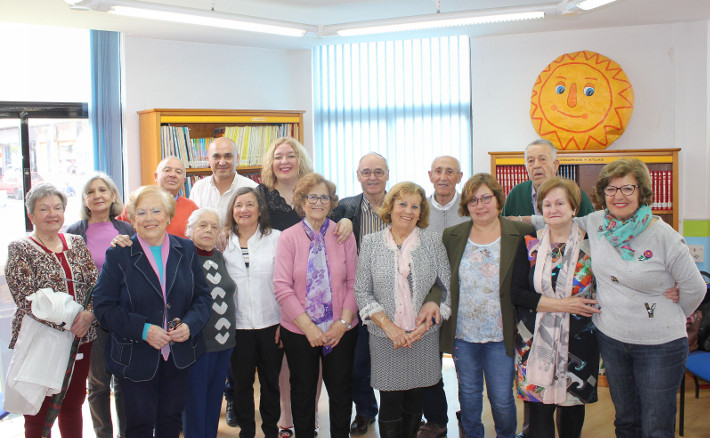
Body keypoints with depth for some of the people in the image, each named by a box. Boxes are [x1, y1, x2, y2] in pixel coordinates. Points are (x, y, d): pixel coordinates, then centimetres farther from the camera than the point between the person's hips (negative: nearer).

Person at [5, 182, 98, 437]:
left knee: (73, 405, 15)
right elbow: (26, 298, -14)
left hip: (81, 338, 4)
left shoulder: (76, 243, 9)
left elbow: (95, 284, 3)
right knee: (39, 411, 3)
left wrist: (88, 314, -17)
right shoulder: (20, 250, -5)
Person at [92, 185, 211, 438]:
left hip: (179, 358, 3)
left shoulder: (186, 250, 3)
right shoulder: (118, 255, -6)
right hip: (136, 358, -3)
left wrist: (190, 325, -14)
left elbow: (203, 296, 6)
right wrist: (143, 330, -21)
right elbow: (103, 308, -10)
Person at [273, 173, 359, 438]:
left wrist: (344, 321, -11)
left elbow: (353, 282, -1)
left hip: (340, 331, 1)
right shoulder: (288, 237, -4)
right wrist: (308, 325, -16)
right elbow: (282, 287, -11)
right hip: (299, 331, -1)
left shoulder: (343, 235, -1)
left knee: (341, 389, 12)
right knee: (303, 390, 14)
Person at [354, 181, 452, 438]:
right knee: (390, 403, 0)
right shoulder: (371, 243, 1)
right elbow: (361, 292, 0)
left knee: (415, 401, 9)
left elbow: (447, 288, 4)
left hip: (423, 336, 1)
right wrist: (388, 325, -11)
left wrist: (429, 315, -9)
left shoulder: (433, 241, 3)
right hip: (385, 337, -1)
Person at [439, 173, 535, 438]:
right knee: (468, 394, 15)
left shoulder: (520, 234, -5)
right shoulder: (451, 236, 2)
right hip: (462, 334, 2)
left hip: (500, 336, -2)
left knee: (502, 399, 5)